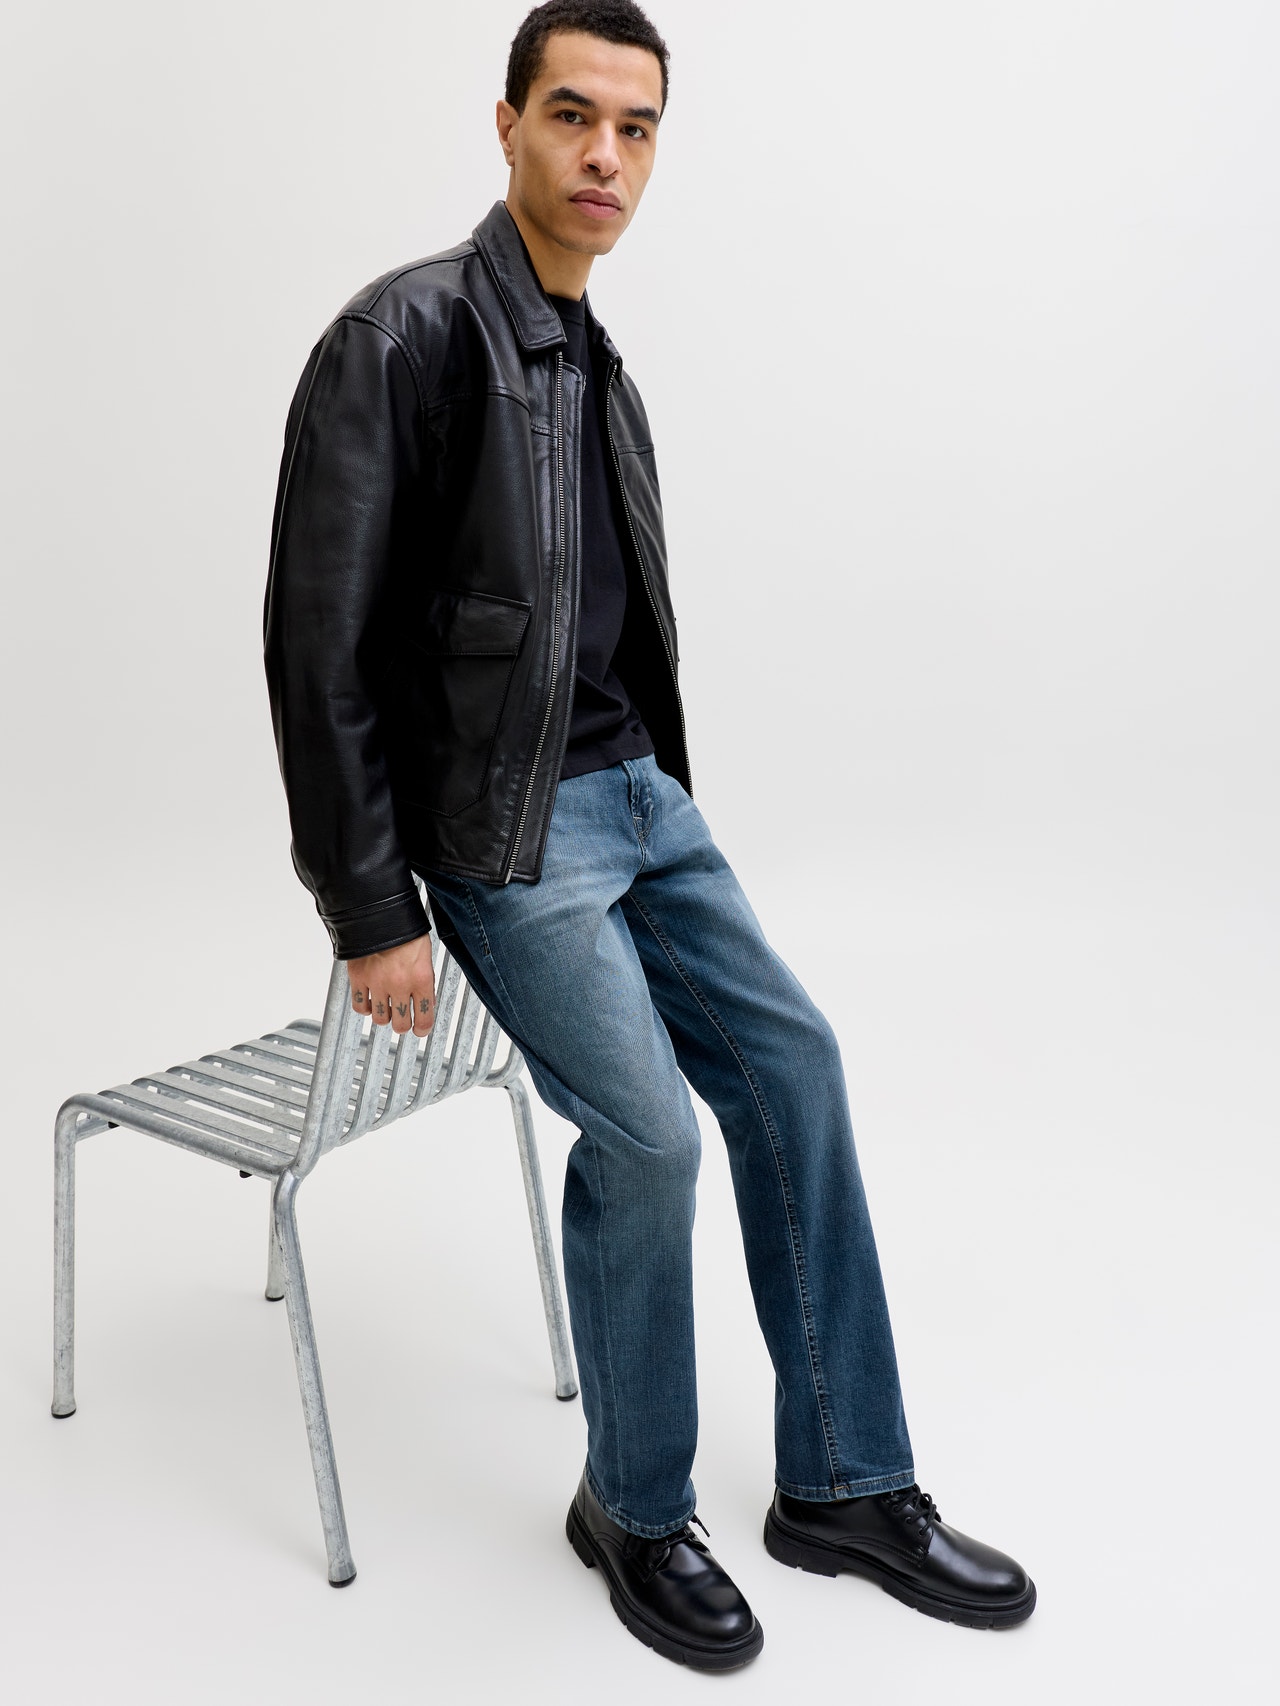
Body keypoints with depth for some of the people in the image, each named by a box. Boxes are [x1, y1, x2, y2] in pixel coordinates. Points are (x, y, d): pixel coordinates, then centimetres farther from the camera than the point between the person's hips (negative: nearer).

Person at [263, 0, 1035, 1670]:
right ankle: (635, 1507, 12)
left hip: (639, 792, 8)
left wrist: (650, 789, 18)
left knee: (792, 1059, 3)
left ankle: (842, 1484, 16)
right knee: (648, 1134, -14)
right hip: (499, 828, -8)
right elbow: (323, 644, -17)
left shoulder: (599, 364, 12)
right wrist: (373, 913, -17)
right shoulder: (406, 335, -15)